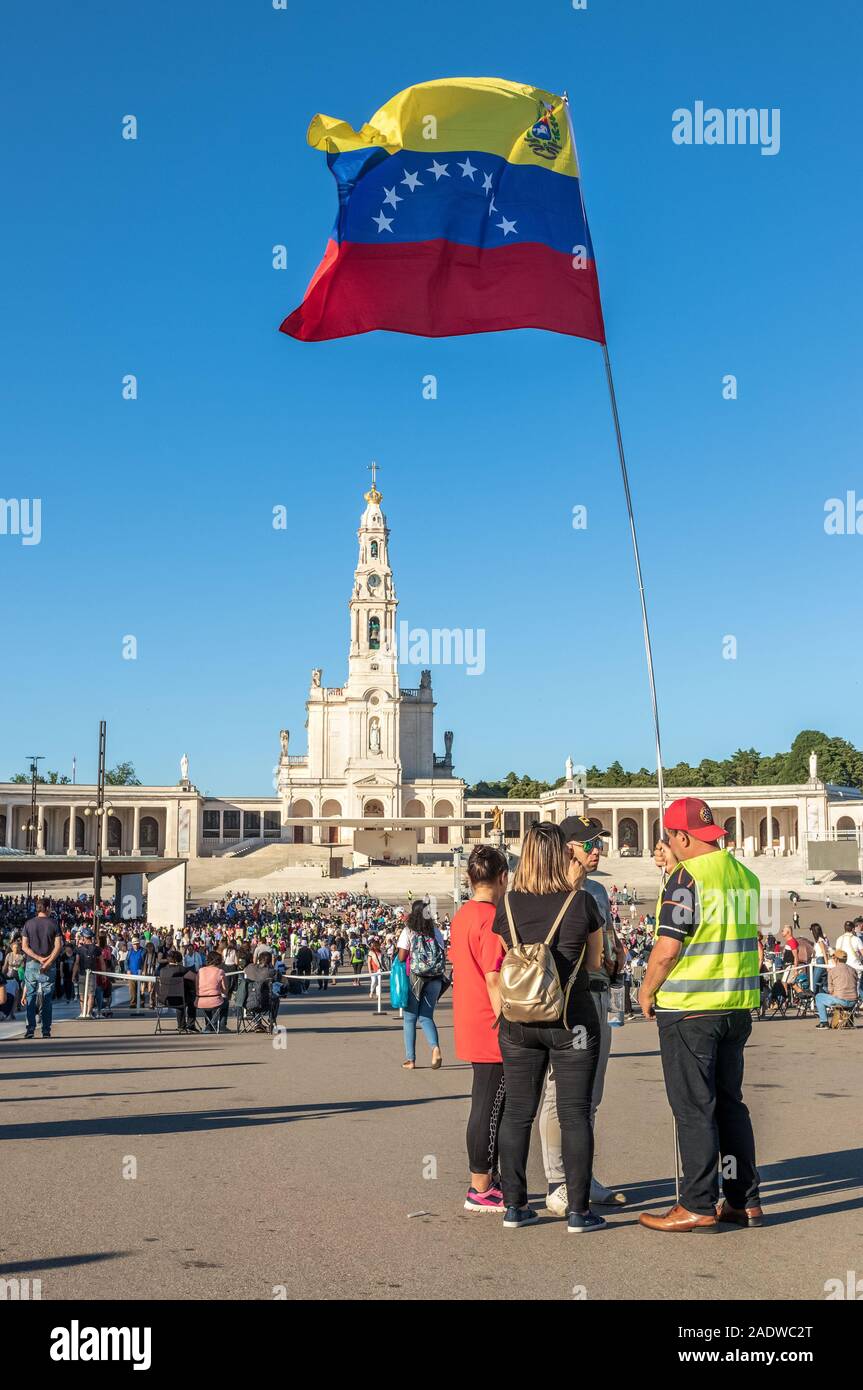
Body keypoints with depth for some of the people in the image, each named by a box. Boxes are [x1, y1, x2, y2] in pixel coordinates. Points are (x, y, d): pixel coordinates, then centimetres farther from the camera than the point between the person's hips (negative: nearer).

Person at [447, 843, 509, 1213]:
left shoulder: (460, 916, 11)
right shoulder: (493, 918, -17)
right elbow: (494, 977, -21)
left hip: (470, 1026, 9)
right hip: (492, 1029, -9)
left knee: (488, 1104, 17)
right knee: (490, 1105, -1)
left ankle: (488, 1179, 26)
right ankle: (480, 1190, 6)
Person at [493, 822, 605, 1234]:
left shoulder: (507, 904, -1)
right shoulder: (581, 902, -8)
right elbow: (594, 962, 4)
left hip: (517, 1020, 3)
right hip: (570, 1020, -2)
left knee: (517, 1112, 10)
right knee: (574, 1114, 4)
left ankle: (514, 1206, 16)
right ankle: (578, 1211, 6)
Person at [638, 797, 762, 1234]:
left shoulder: (686, 878, -14)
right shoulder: (746, 876, 9)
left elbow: (667, 949, -17)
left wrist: (647, 992, -3)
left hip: (689, 1009, -7)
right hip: (738, 1006, 7)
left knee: (694, 1109, 0)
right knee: (729, 1103, 15)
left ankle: (699, 1206, 4)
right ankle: (744, 1201, 20)